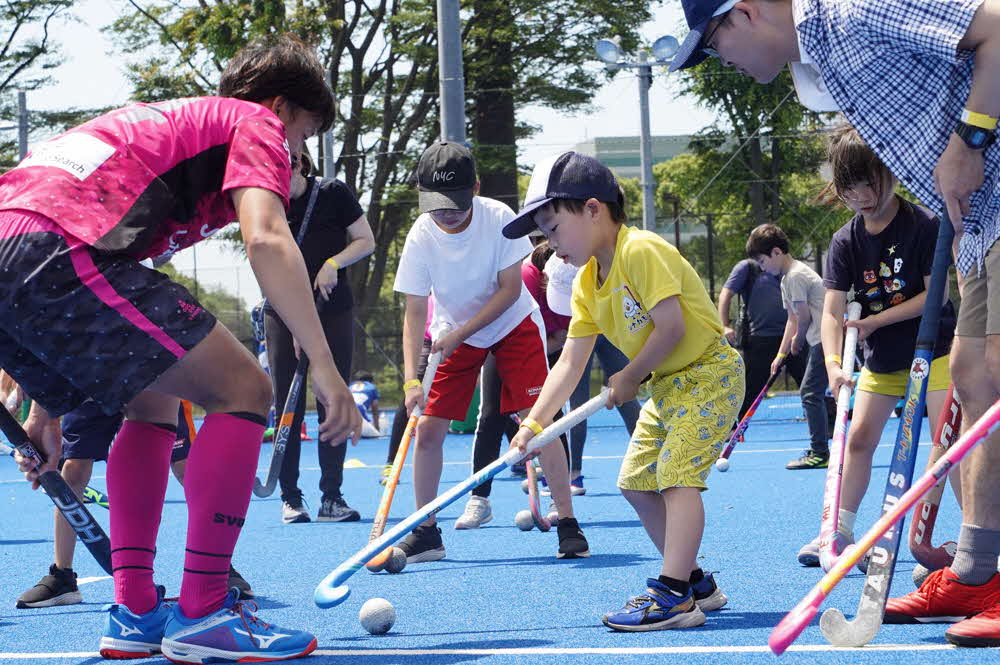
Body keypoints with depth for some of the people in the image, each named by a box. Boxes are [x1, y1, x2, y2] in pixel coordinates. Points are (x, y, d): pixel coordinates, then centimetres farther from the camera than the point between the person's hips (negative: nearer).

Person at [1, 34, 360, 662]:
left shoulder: (177, 119, 38)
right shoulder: (258, 124, 14)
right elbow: (266, 240, -8)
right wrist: (325, 367, -9)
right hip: (56, 250, -9)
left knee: (155, 403, 26)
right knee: (243, 390, 0)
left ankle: (135, 614, 20)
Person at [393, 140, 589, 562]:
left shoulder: (499, 218, -24)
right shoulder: (421, 237, -22)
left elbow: (510, 289, -18)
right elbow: (415, 312, -19)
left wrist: (461, 332, -23)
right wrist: (411, 380, -28)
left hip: (513, 325, -2)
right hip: (453, 332, 2)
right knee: (427, 428, -5)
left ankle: (568, 523, -5)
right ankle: (425, 532, 9)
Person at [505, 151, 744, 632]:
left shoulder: (640, 251, -22)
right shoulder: (587, 284, 6)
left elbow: (671, 326, -26)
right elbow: (570, 363, 4)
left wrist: (630, 376, -12)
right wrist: (534, 423, -6)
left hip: (709, 373, -10)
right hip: (667, 385, 10)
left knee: (676, 474, -20)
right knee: (635, 481, 11)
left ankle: (673, 596, -24)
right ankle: (694, 582, 20)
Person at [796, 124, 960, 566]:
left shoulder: (925, 225, -17)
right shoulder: (846, 243, -5)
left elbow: (936, 293, -18)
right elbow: (833, 310, -12)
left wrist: (876, 321, -21)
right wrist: (833, 364, -28)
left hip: (933, 350, -5)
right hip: (881, 358, 5)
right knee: (858, 438, 6)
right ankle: (841, 531, 16)